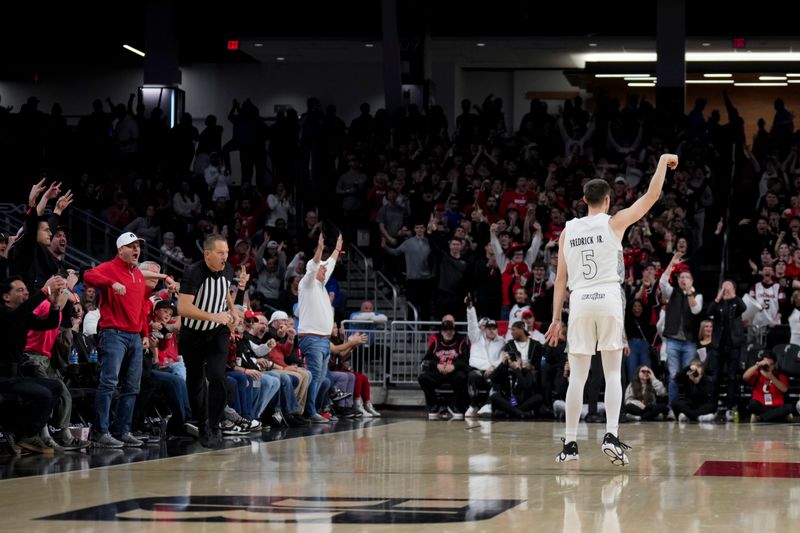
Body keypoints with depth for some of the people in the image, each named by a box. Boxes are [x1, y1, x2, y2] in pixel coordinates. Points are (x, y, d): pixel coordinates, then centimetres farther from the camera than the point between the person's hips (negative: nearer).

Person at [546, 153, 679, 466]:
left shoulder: (567, 231, 11)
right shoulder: (614, 222, 2)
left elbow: (561, 279, 11)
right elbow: (652, 195, 6)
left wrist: (556, 318, 13)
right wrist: (663, 162, 19)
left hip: (579, 302, 2)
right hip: (608, 299, -2)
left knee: (577, 376, 6)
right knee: (613, 373, 3)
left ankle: (570, 445, 6)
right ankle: (611, 436, -12)